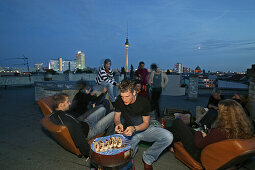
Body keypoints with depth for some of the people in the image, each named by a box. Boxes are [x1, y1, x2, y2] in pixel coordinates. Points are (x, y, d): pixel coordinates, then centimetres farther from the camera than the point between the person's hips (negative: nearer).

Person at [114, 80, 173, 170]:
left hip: (143, 129, 0)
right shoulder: (119, 100, -14)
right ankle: (133, 148, 13)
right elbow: (117, 116, 0)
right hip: (129, 132, 0)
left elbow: (146, 123, -12)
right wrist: (118, 123, -24)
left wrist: (134, 128, -31)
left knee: (168, 137, -24)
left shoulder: (144, 101, -19)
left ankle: (148, 158, -1)